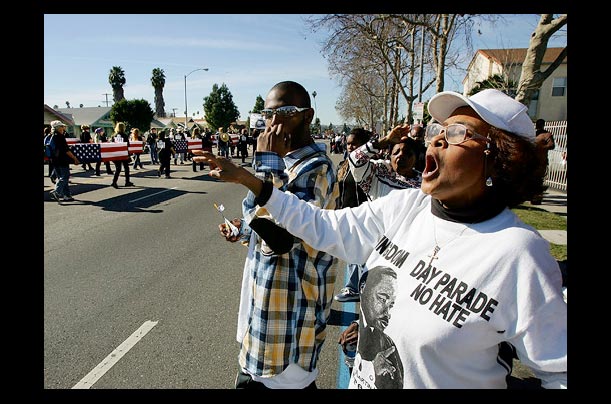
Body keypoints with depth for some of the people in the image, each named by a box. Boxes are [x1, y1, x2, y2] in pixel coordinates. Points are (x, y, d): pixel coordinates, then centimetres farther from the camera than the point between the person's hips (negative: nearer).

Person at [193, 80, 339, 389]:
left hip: (288, 309, -9)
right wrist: (245, 230, 5)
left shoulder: (314, 168, -21)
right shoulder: (288, 162, 9)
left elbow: (279, 238, -33)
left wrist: (267, 163, -29)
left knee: (284, 380, 9)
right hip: (268, 294, 10)